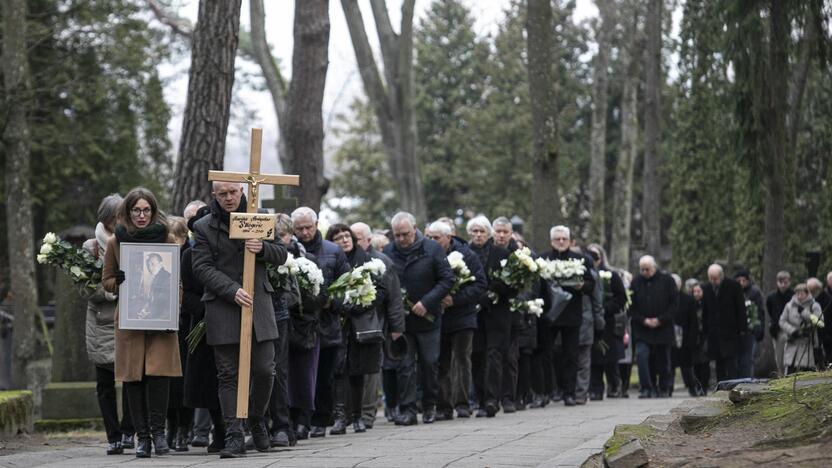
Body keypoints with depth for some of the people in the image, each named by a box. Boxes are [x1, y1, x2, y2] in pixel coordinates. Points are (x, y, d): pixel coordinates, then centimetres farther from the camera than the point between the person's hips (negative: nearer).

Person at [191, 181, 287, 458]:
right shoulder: (204, 227, 5)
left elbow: (282, 255, 11)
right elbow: (202, 268, -3)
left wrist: (263, 248, -12)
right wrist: (232, 290, -16)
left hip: (259, 304, 2)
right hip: (222, 308, -2)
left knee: (265, 370, 0)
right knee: (228, 375, -3)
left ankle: (257, 419, 25)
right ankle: (234, 436, -3)